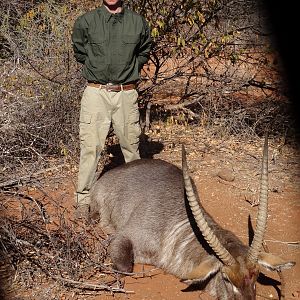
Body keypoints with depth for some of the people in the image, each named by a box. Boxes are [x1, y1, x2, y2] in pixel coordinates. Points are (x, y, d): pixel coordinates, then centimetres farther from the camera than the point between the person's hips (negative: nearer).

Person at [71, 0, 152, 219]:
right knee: (90, 146, -3)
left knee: (131, 144, 11)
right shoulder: (86, 21, -1)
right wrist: (96, 69, 11)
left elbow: (145, 51, 21)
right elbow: (79, 52, 16)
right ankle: (83, 199, 5)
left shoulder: (138, 22, 4)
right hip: (96, 93, -1)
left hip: (127, 94, 2)